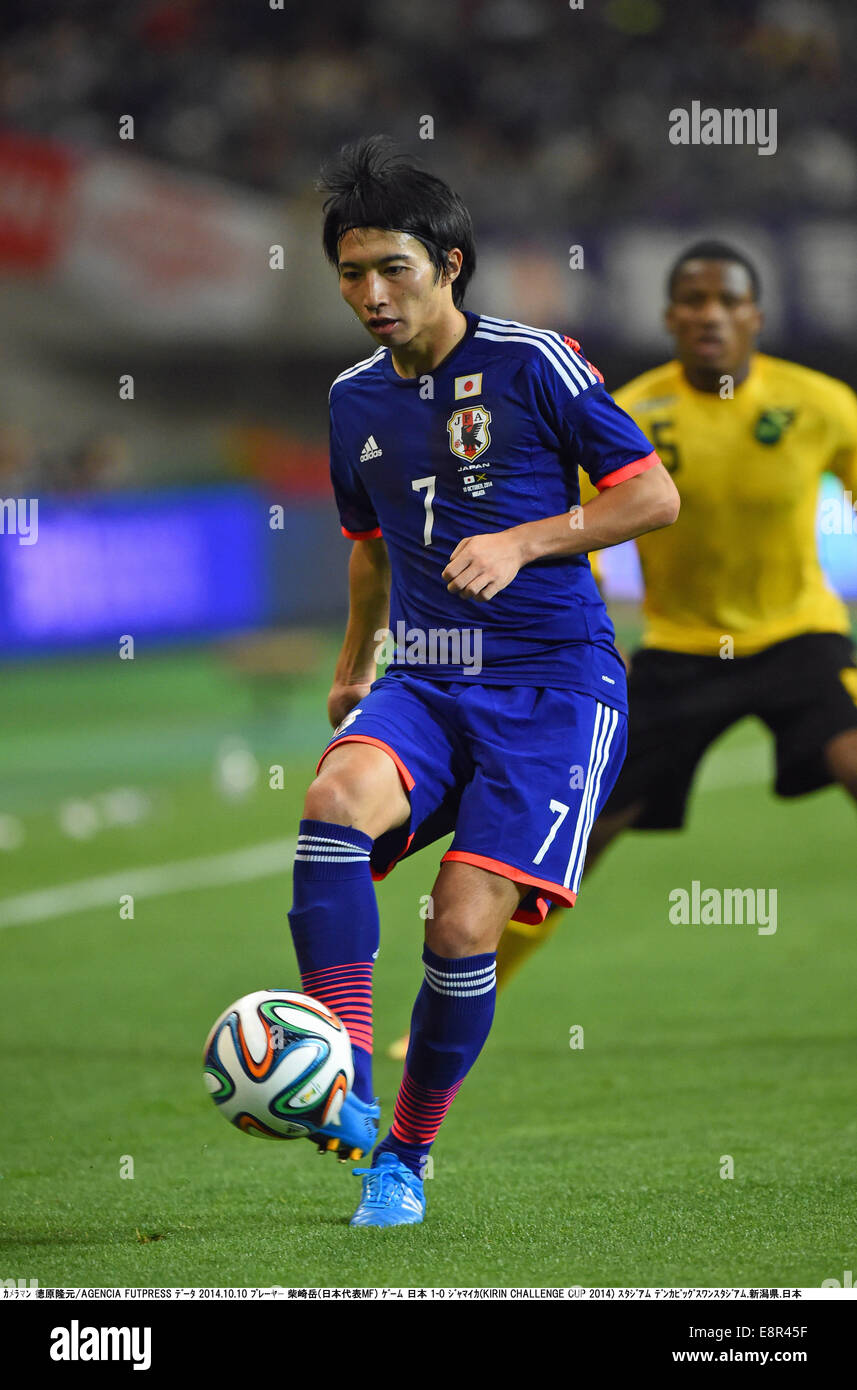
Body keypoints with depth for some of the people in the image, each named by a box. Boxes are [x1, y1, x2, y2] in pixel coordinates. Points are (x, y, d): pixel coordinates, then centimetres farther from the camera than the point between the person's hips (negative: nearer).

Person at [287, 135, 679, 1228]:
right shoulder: (356, 398, 13)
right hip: (425, 682, 4)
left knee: (464, 927, -15)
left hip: (553, 685, -4)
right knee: (337, 795, -30)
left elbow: (654, 495, -3)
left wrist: (521, 542, -13)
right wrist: (354, 665, 29)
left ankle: (408, 1151, 8)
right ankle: (344, 1094, -34)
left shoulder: (531, 363, -4)